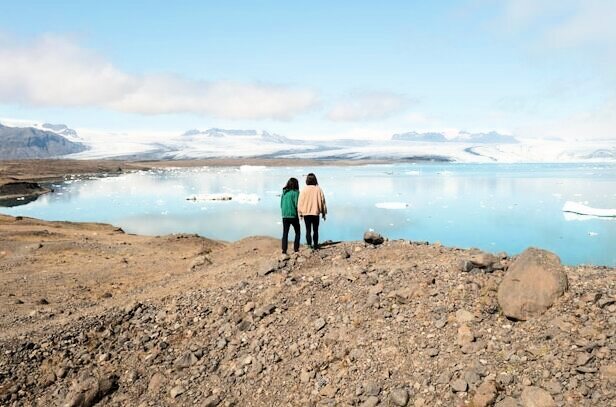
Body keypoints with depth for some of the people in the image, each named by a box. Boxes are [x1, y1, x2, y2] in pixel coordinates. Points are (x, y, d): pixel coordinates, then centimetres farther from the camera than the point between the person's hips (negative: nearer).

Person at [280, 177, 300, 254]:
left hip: (285, 216, 4)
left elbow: (281, 204, 9)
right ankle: (296, 249, 5)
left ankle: (284, 250, 0)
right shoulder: (296, 192, -7)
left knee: (285, 233, 6)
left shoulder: (284, 192, 8)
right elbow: (296, 204, -12)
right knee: (297, 232, 11)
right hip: (293, 215, -4)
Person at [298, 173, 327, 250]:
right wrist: (323, 213, 11)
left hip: (306, 213, -1)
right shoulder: (318, 189, -4)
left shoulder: (304, 190, -5)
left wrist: (300, 213, 7)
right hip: (316, 213, 1)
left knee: (308, 230, 4)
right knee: (315, 230, 12)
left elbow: (300, 202, -2)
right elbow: (322, 201, 2)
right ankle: (315, 245, 14)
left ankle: (309, 245, -2)